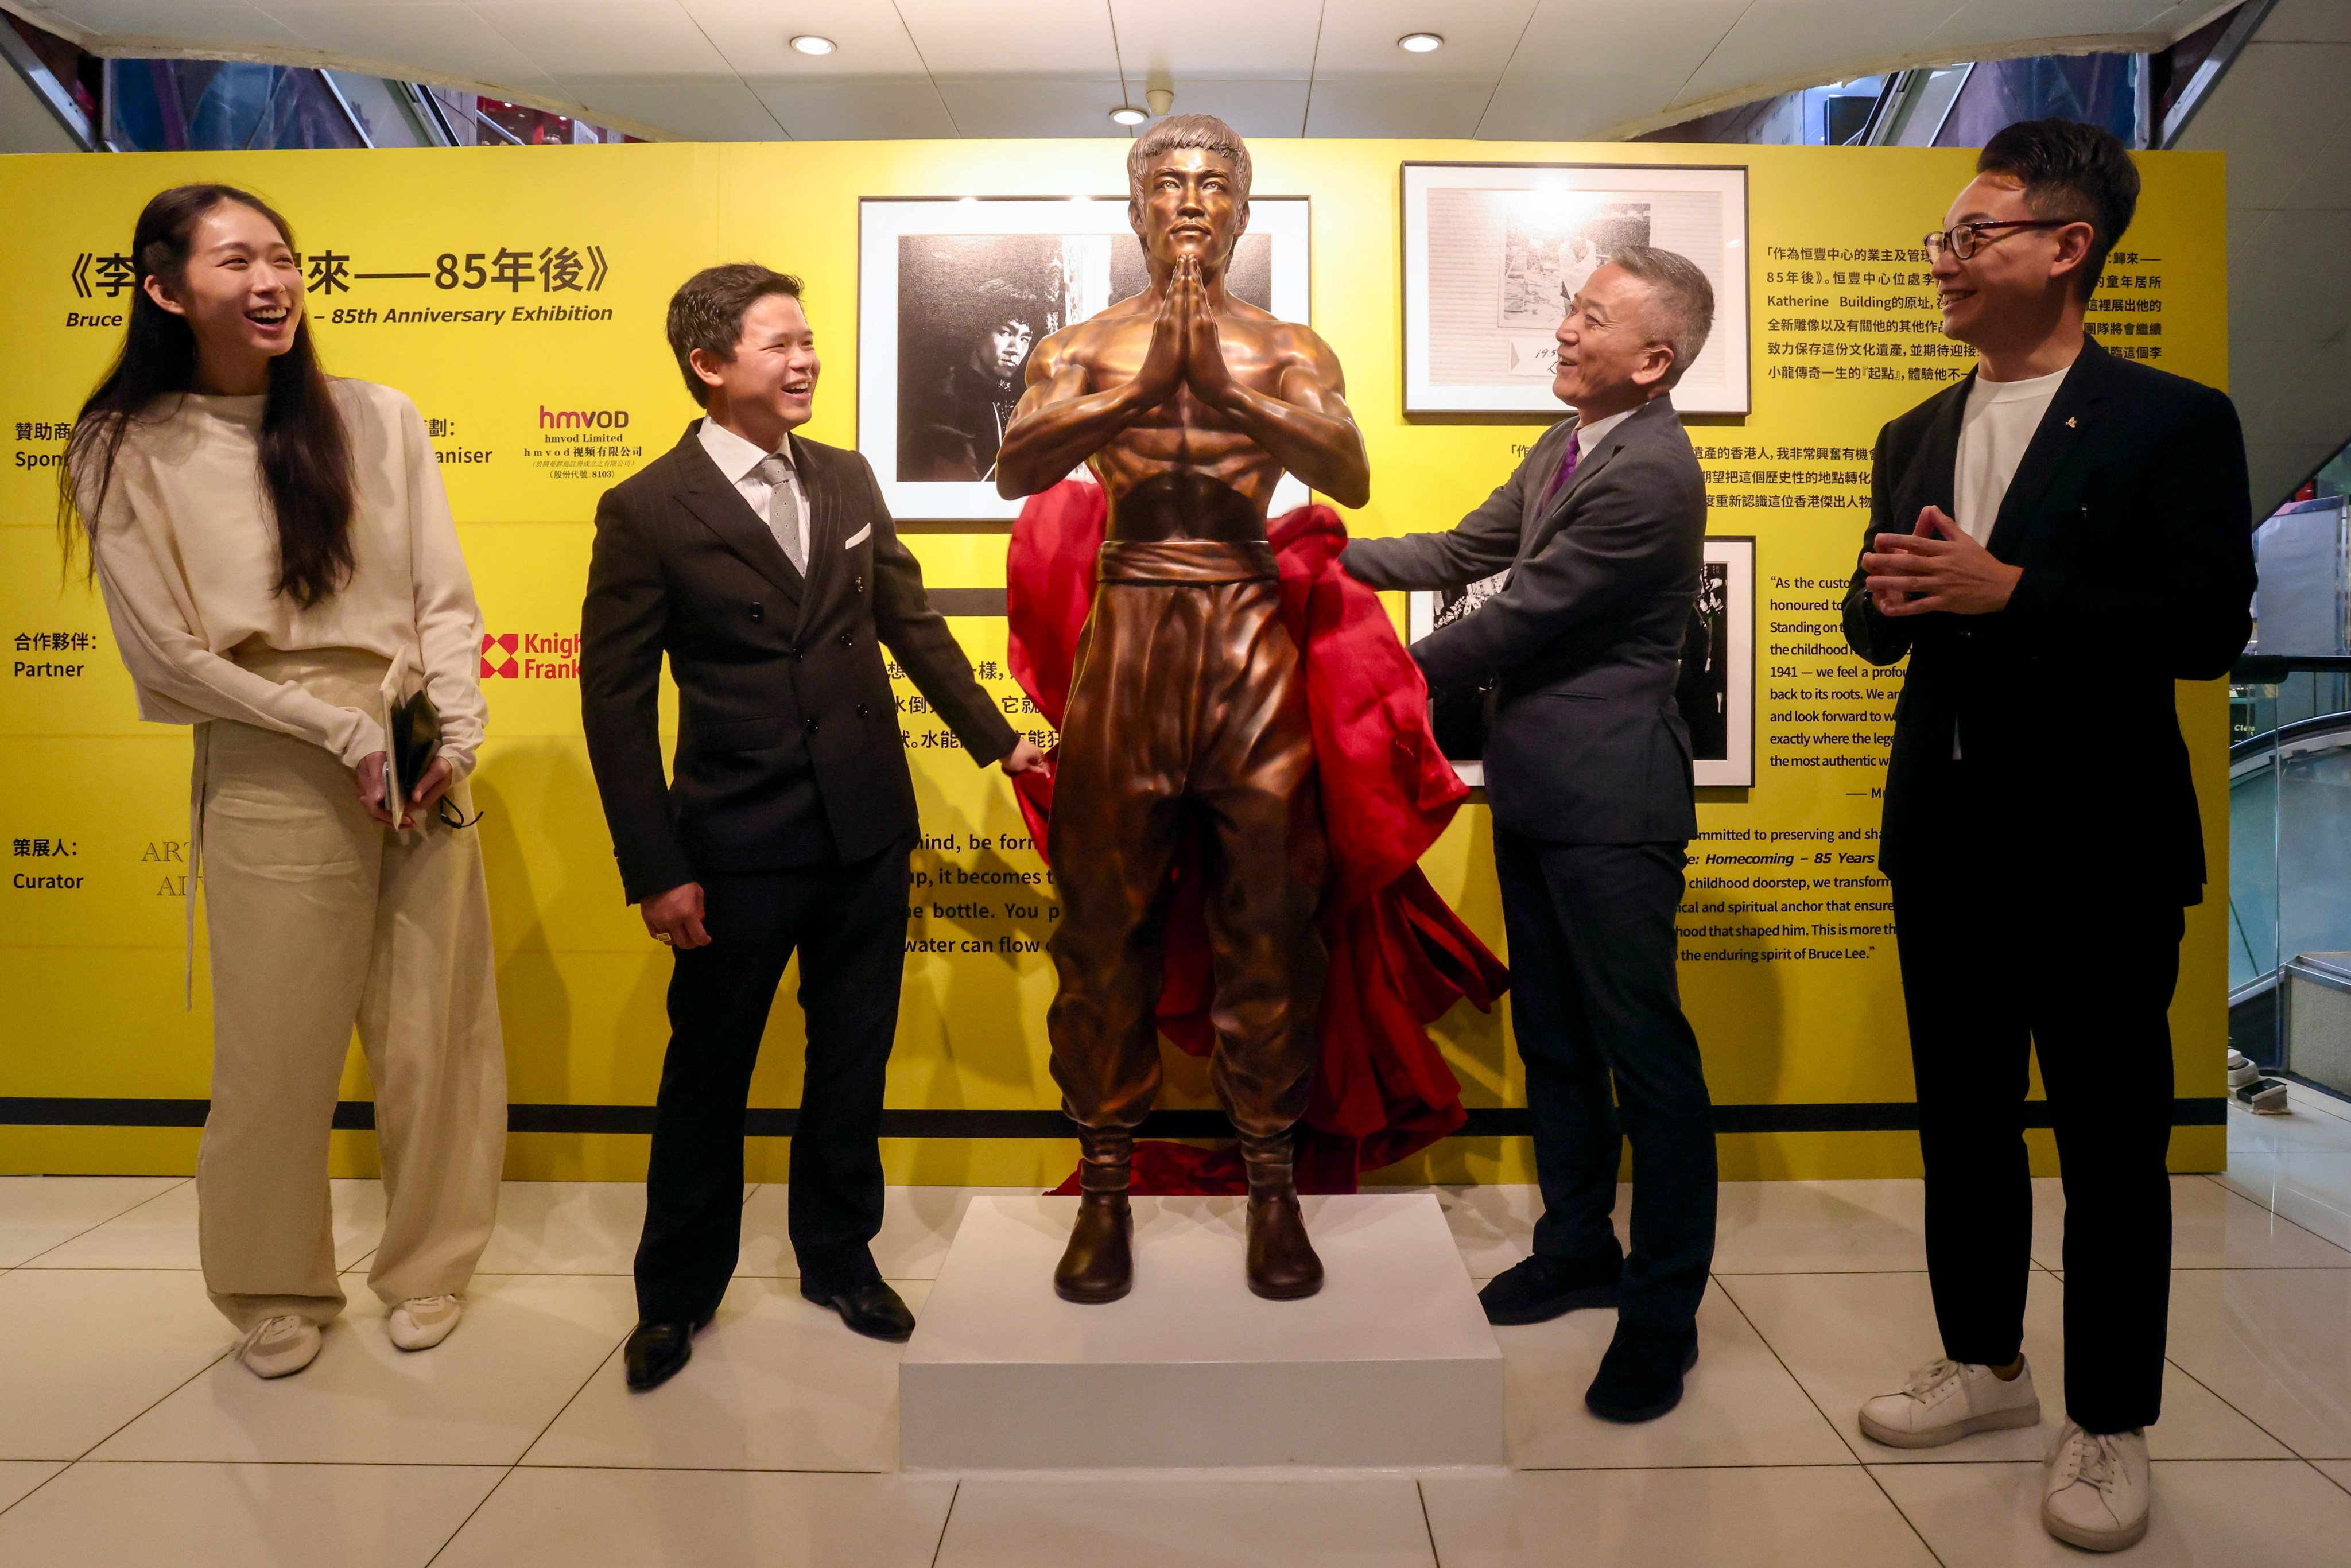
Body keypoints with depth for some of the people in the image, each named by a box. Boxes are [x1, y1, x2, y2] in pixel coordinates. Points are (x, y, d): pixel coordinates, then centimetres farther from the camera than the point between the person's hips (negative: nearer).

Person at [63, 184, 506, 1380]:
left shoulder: (378, 419, 6)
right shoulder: (128, 453, 1)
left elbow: (445, 597, 4)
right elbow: (168, 653, -3)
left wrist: (451, 736, -9)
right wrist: (345, 732, -11)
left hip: (424, 762, 2)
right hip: (269, 776, -2)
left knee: (435, 1033, 7)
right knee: (279, 1048, 7)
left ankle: (426, 1266, 29)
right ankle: (278, 1291, 30)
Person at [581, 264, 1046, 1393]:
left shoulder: (847, 479, 7)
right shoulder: (647, 511, -8)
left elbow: (911, 622, 14)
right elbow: (616, 699, -8)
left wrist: (996, 740, 14)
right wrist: (654, 870, -11)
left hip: (869, 830, 4)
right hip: (739, 845, -4)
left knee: (853, 1058, 15)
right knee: (708, 1071, 11)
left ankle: (839, 1257, 35)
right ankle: (677, 1292, 32)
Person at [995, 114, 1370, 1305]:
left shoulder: (1290, 351, 11)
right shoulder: (1082, 349, 11)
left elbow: (1350, 475, -8)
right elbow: (1016, 470, -9)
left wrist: (1230, 388, -21)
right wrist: (1141, 387, -22)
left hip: (1251, 636, 0)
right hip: (1128, 634, 0)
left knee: (1267, 920, 3)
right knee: (1106, 919, 4)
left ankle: (1272, 1186, 18)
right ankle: (1106, 1186, 18)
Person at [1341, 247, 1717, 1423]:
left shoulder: (1650, 474, -18)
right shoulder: (1567, 446, 12)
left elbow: (1520, 615, -18)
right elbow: (1466, 553, 15)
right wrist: (1327, 553, 6)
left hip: (1608, 804, -10)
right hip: (1536, 793, 10)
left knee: (1644, 1055, 1)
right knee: (1552, 1039, 19)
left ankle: (1662, 1313, 15)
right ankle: (1578, 1248, 36)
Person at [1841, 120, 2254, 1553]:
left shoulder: (2173, 422, -5)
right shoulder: (1916, 438, 12)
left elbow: (2211, 626, -13)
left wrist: (2009, 590, -21)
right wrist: (1886, 598, -9)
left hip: (2096, 845, -5)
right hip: (1945, 836, 6)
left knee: (2110, 1136, 6)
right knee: (1962, 1115, 15)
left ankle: (2111, 1424, 23)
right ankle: (1985, 1363, 33)